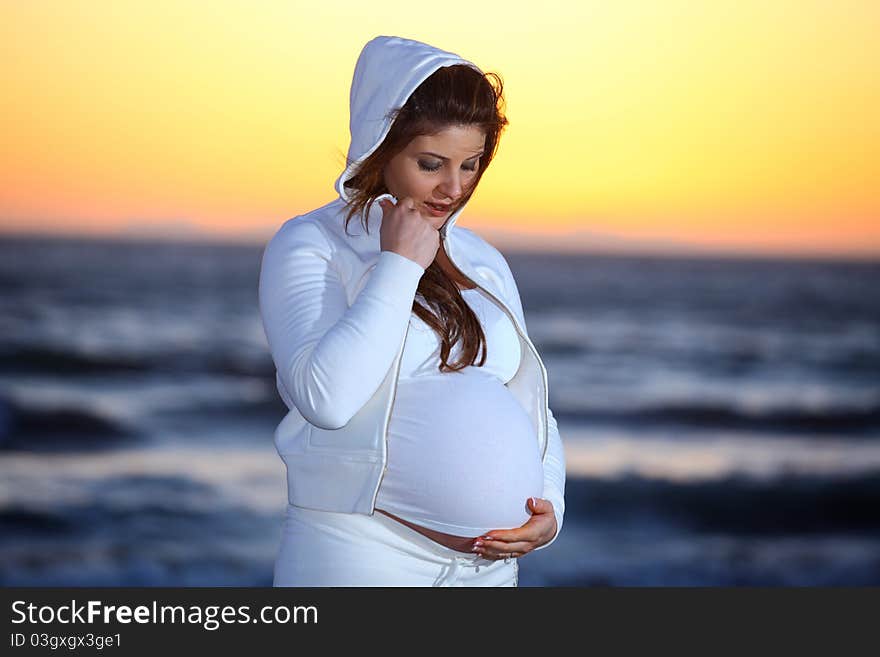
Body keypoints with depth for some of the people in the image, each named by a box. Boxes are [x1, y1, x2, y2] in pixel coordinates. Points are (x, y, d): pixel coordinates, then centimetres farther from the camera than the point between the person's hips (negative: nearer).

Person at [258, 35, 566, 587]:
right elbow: (326, 396, -22)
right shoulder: (309, 246, -6)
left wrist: (550, 507, -3)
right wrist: (399, 267, -16)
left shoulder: (483, 262, 11)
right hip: (360, 556, -5)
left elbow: (532, 404, 14)